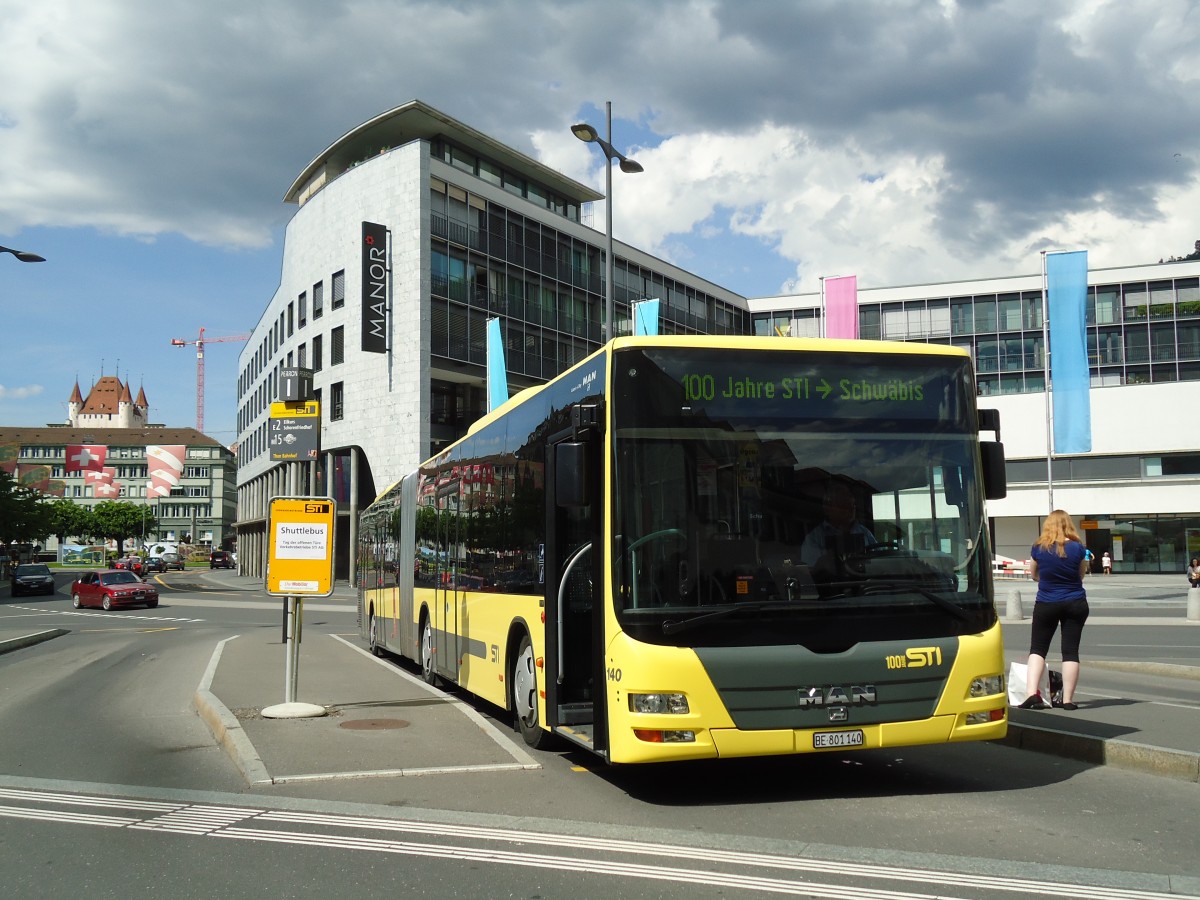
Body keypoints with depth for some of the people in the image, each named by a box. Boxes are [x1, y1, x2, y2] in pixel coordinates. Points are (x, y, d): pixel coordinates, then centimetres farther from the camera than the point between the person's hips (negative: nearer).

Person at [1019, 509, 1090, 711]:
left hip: (1046, 604, 0)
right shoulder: (1077, 548, -6)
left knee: (1037, 648, 8)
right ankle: (1067, 699, 5)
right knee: (1071, 650, 5)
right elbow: (1081, 575, 6)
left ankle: (1031, 692, -7)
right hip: (1075, 603, 1)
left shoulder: (1038, 548, -6)